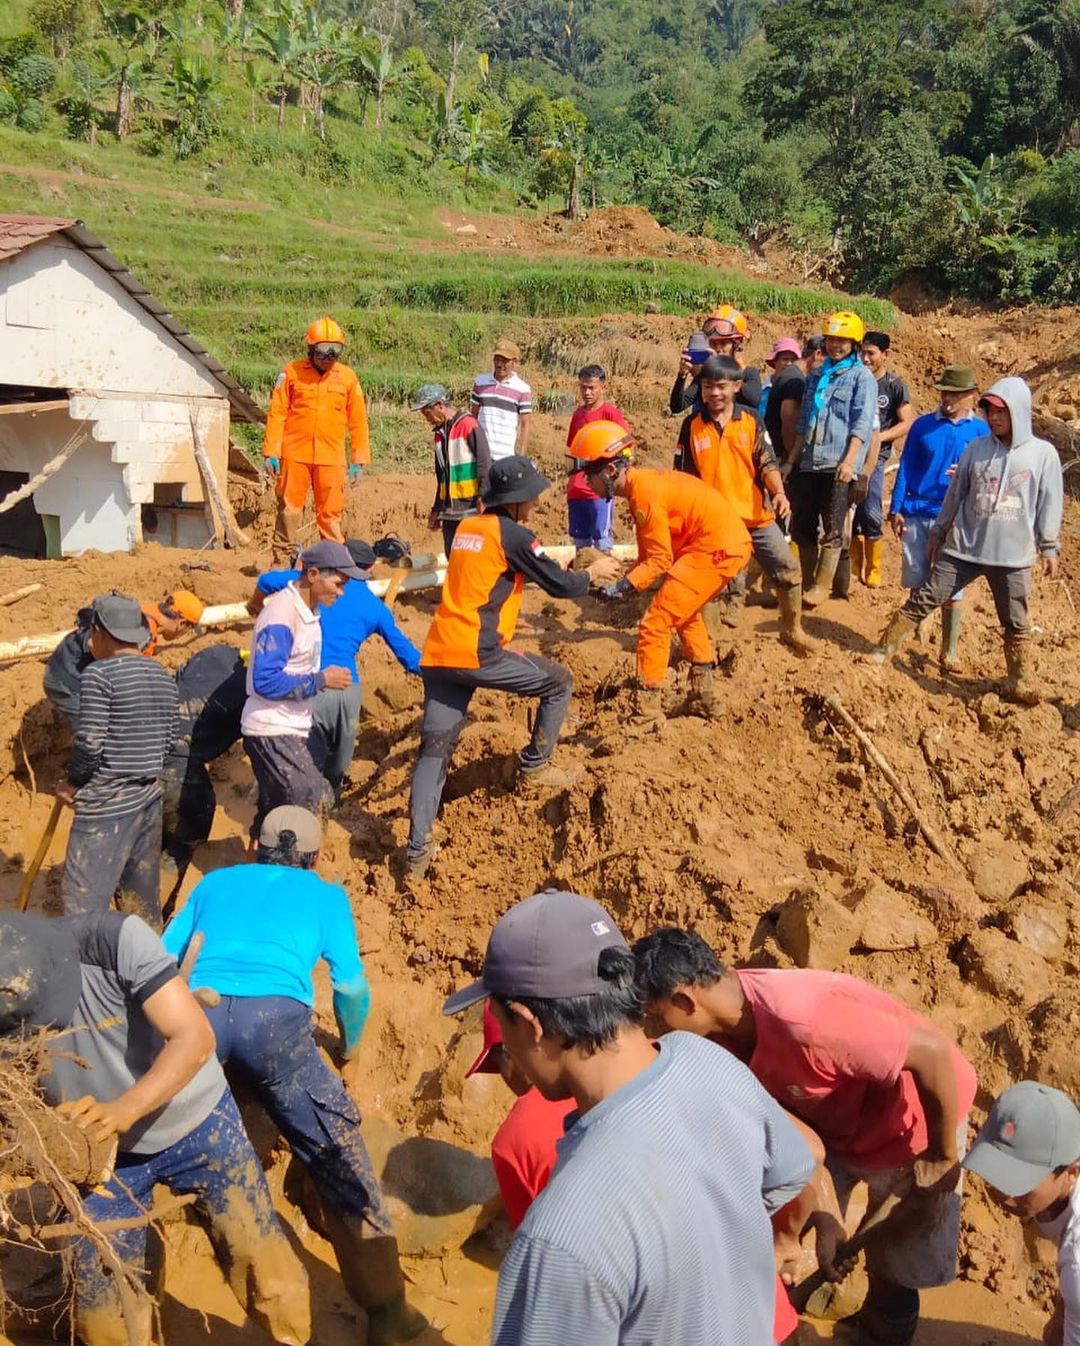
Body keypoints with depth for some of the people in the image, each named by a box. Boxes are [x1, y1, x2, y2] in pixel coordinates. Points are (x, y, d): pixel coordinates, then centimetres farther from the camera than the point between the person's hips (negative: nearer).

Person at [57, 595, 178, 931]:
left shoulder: (98, 673, -12)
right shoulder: (163, 677, 8)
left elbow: (89, 743, -15)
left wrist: (71, 782, 1)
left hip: (105, 805, -7)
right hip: (148, 799, 7)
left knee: (83, 903, -3)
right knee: (143, 903, 15)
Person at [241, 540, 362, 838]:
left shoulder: (308, 610, 8)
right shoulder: (281, 615, -20)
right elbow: (266, 681, -25)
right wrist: (321, 680, -20)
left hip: (291, 731, 9)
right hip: (271, 733, -9)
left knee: (277, 813, 17)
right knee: (314, 803, -12)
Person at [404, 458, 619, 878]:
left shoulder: (466, 527, 18)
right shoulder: (512, 535, -4)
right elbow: (559, 585, 1)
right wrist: (594, 573, 19)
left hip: (436, 655, 7)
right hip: (476, 656, -7)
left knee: (434, 750, 5)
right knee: (559, 682, 14)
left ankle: (417, 850, -3)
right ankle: (534, 768, 23)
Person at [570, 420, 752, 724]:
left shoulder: (644, 493, -18)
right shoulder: (641, 484, 12)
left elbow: (660, 560, -17)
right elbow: (649, 553, 13)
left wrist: (623, 586, -19)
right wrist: (626, 582, 1)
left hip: (717, 549, -11)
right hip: (733, 543, 11)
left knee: (656, 623, -8)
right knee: (684, 614, 30)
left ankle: (647, 715, -3)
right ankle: (706, 697, 39)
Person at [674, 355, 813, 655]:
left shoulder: (751, 422, 0)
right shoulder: (692, 425, -2)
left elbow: (767, 463, -4)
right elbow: (682, 475, 3)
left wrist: (779, 492, -22)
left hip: (755, 517, 1)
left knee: (789, 570, 2)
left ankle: (792, 630, 23)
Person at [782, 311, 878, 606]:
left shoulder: (861, 377, 0)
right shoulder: (816, 375, 19)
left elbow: (862, 424, -9)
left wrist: (849, 461, -20)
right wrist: (792, 460, 15)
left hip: (837, 465, -6)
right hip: (808, 463, 6)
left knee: (832, 530, -3)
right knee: (802, 527, 8)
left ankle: (821, 586, 4)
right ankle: (807, 583, 18)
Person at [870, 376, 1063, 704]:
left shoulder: (1043, 453, -3)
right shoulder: (976, 448, 2)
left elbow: (1049, 505, 1)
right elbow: (955, 495, 9)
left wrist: (1048, 547, 2)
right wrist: (938, 532, 14)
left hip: (1013, 556, -1)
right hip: (963, 548, 1)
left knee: (1016, 624, 8)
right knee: (924, 600, 0)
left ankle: (1019, 683, 21)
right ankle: (884, 650, 8)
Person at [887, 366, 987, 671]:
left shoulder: (981, 430, 1)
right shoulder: (923, 425, 5)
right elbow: (905, 468, 6)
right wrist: (895, 509, -1)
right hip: (916, 514, 2)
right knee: (916, 583, 10)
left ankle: (949, 651, 11)